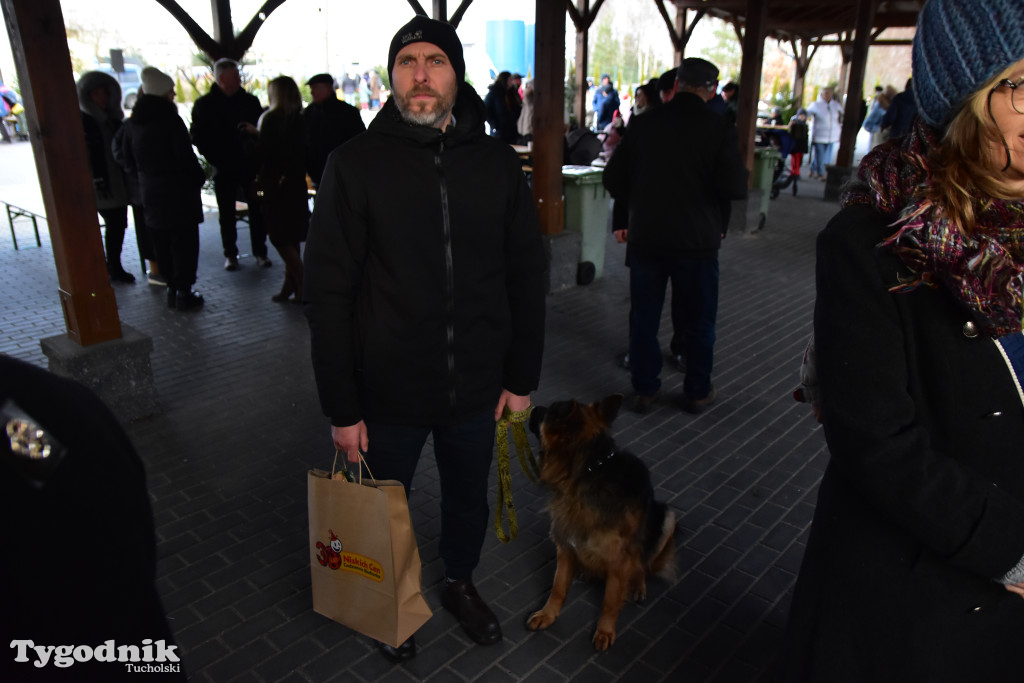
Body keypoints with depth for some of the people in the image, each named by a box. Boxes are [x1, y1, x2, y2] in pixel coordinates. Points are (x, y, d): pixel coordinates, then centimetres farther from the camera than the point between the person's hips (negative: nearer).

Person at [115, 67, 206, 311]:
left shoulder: (132, 124, 7)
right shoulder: (170, 120, -14)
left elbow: (125, 159, 11)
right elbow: (186, 156, -16)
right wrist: (199, 178, -1)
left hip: (150, 192, 7)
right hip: (178, 190, -6)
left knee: (162, 242, 13)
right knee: (184, 241, -1)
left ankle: (171, 289, 19)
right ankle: (184, 292, -1)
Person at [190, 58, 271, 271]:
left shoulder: (250, 101, 4)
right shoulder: (204, 104, 1)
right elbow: (197, 137, 3)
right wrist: (214, 158, -8)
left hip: (249, 165, 1)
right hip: (224, 169, 0)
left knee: (257, 210, 1)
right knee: (227, 214, 6)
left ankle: (260, 252, 11)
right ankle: (230, 254, 16)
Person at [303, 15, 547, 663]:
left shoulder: (498, 163, -2)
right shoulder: (356, 164, -10)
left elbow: (527, 278, 3)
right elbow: (328, 292, -10)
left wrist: (521, 378, 3)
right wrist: (341, 408, -10)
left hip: (477, 389, 2)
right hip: (387, 392, -2)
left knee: (469, 497, 22)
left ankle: (461, 582, 51)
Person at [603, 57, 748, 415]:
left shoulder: (643, 124, -1)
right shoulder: (719, 129, -8)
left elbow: (614, 179, 2)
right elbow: (734, 188, -15)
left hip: (646, 236, 2)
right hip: (697, 240, -1)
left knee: (644, 316, 13)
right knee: (699, 319, 14)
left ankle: (644, 389, 20)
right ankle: (697, 392, 23)